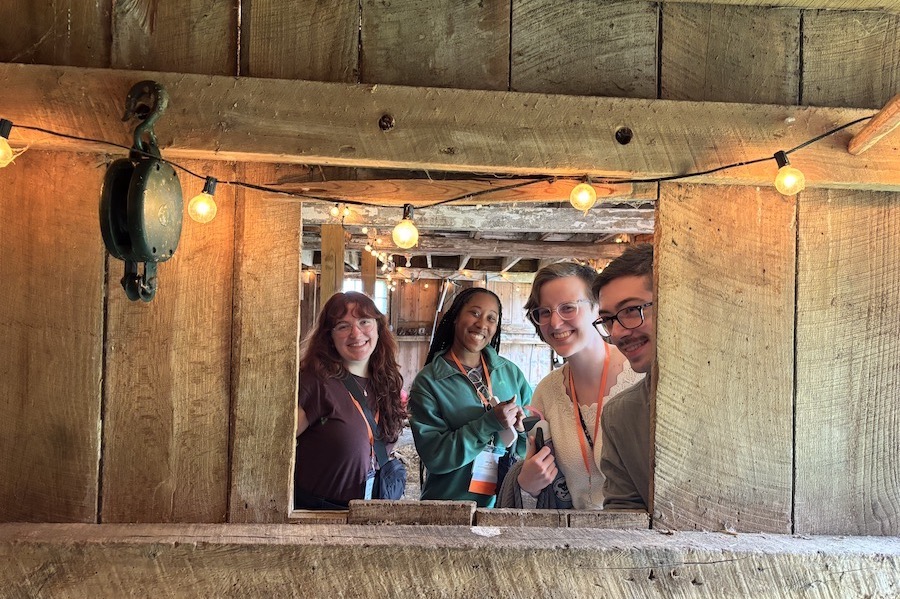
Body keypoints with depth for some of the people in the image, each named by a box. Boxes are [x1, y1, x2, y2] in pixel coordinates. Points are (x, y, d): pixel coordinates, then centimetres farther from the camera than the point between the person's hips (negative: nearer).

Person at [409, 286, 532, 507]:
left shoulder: (511, 372, 0)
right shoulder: (428, 382, -11)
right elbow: (433, 456, -17)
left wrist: (521, 425, -16)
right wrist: (490, 423, -25)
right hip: (450, 507, -3)